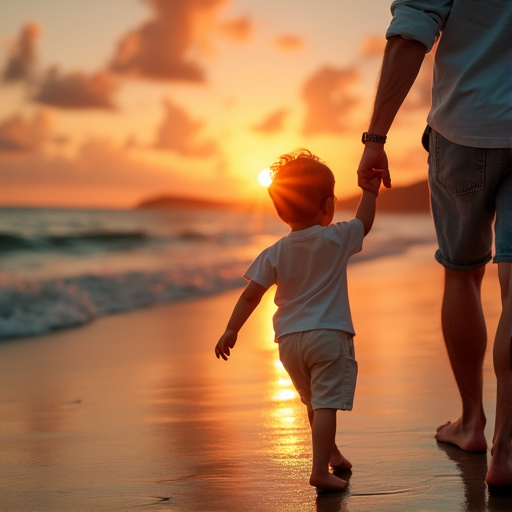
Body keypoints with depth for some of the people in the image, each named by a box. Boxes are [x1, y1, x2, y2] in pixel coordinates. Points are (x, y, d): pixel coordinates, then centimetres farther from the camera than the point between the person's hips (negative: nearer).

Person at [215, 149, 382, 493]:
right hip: (329, 335, -4)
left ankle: (331, 454, 40)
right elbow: (364, 223, 14)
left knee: (313, 401, 22)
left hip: (290, 340, 4)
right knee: (326, 404, -9)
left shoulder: (275, 254, 2)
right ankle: (320, 470, -18)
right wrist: (371, 189, 26)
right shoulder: (336, 239, -4)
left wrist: (231, 330, 6)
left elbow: (250, 295, -1)